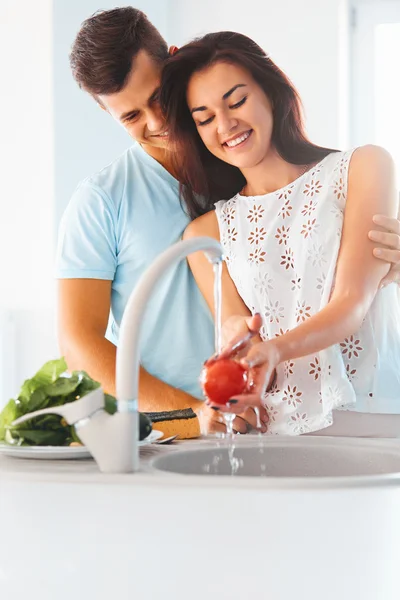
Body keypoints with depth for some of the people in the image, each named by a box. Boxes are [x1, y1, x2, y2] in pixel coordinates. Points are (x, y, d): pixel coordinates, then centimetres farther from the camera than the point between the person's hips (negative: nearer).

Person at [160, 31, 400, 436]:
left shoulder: (362, 168, 8)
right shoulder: (208, 232, 14)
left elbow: (353, 302, -2)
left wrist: (275, 350, -21)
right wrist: (239, 341, -19)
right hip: (286, 430, 3)